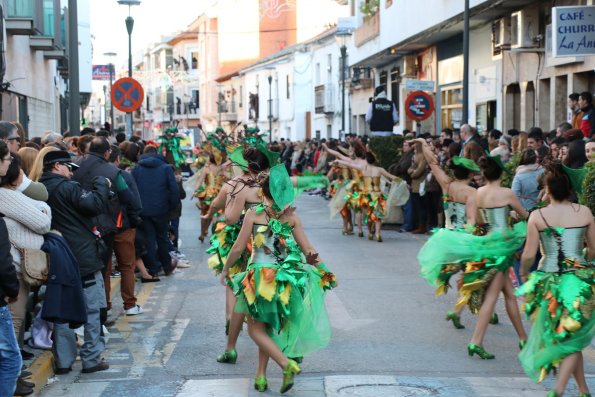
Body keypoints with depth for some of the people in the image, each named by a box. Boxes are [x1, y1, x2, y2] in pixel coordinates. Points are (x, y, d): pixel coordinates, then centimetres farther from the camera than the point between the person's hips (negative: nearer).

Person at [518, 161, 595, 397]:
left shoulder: (537, 216, -7)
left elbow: (529, 255, -8)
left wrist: (524, 273, 12)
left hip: (549, 282, 0)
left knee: (566, 338, 17)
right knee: (573, 338, 7)